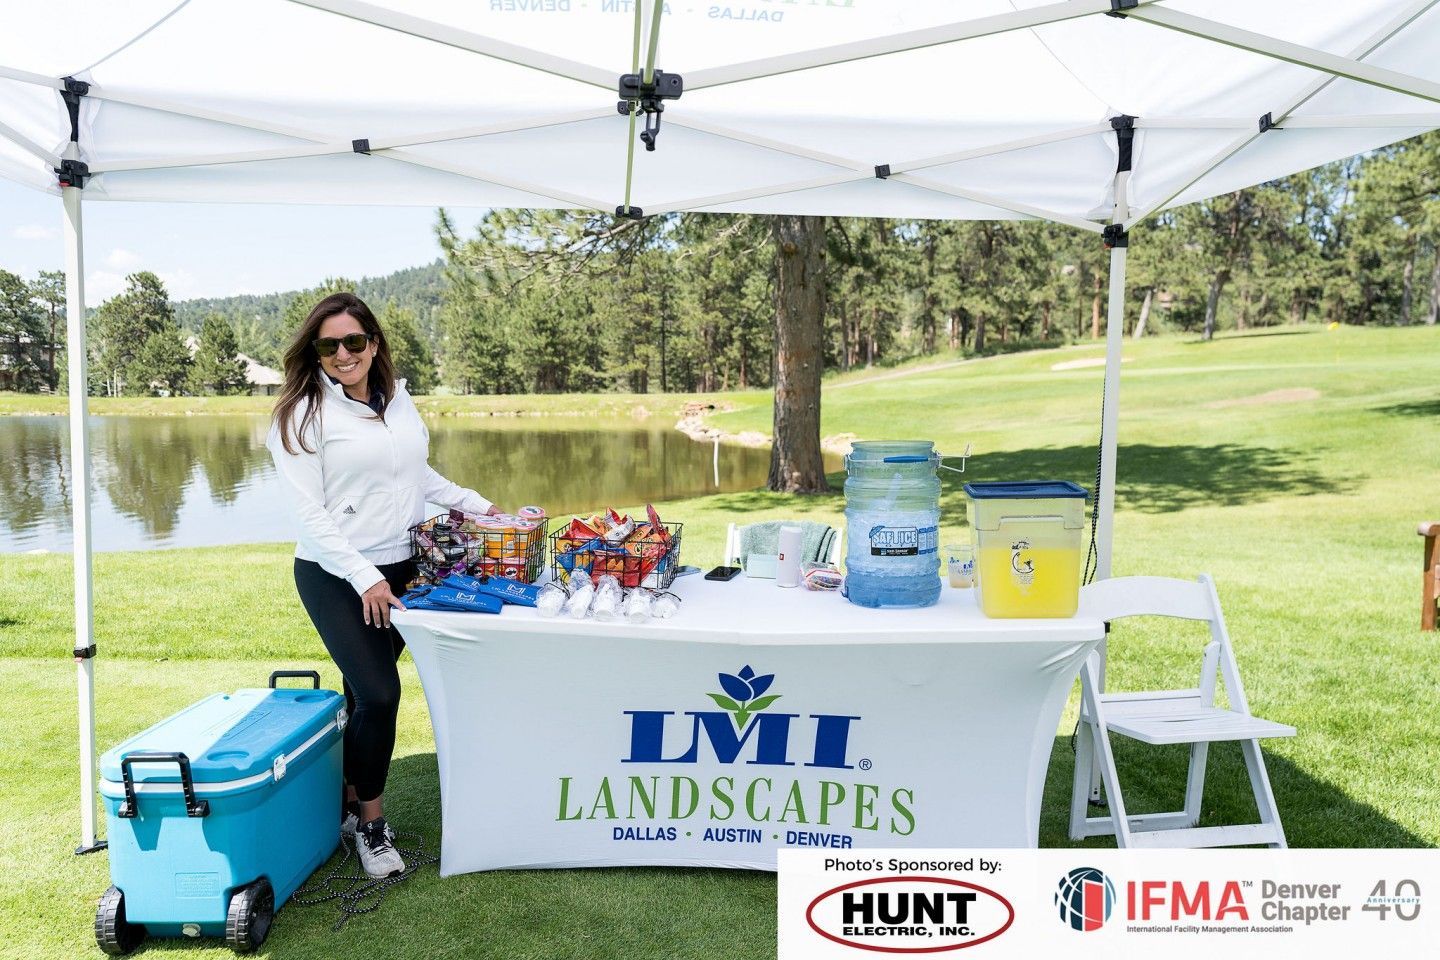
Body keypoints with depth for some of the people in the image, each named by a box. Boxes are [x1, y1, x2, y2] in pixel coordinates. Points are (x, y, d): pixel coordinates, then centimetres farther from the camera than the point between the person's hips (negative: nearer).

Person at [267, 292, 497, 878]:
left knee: (366, 694, 11)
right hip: (336, 575, -5)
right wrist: (364, 577, -19)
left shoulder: (399, 398, 7)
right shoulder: (303, 414, -9)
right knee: (379, 693, -11)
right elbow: (310, 513, -13)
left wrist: (472, 503, 12)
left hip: (400, 568, 5)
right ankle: (370, 821, 11)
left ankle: (349, 802, 29)